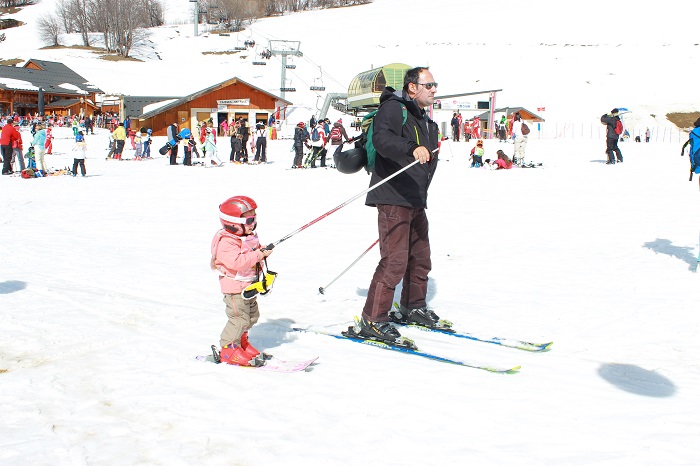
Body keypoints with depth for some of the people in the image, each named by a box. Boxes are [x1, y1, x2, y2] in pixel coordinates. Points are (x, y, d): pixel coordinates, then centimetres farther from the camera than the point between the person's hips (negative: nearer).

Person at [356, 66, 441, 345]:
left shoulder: (426, 122, 22)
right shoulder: (393, 108, -8)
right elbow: (382, 139, -29)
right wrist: (412, 150, -45)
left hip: (415, 201, 10)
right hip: (393, 198, -9)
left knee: (420, 257, 17)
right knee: (395, 260, -13)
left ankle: (413, 307, 36)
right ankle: (372, 321, -6)